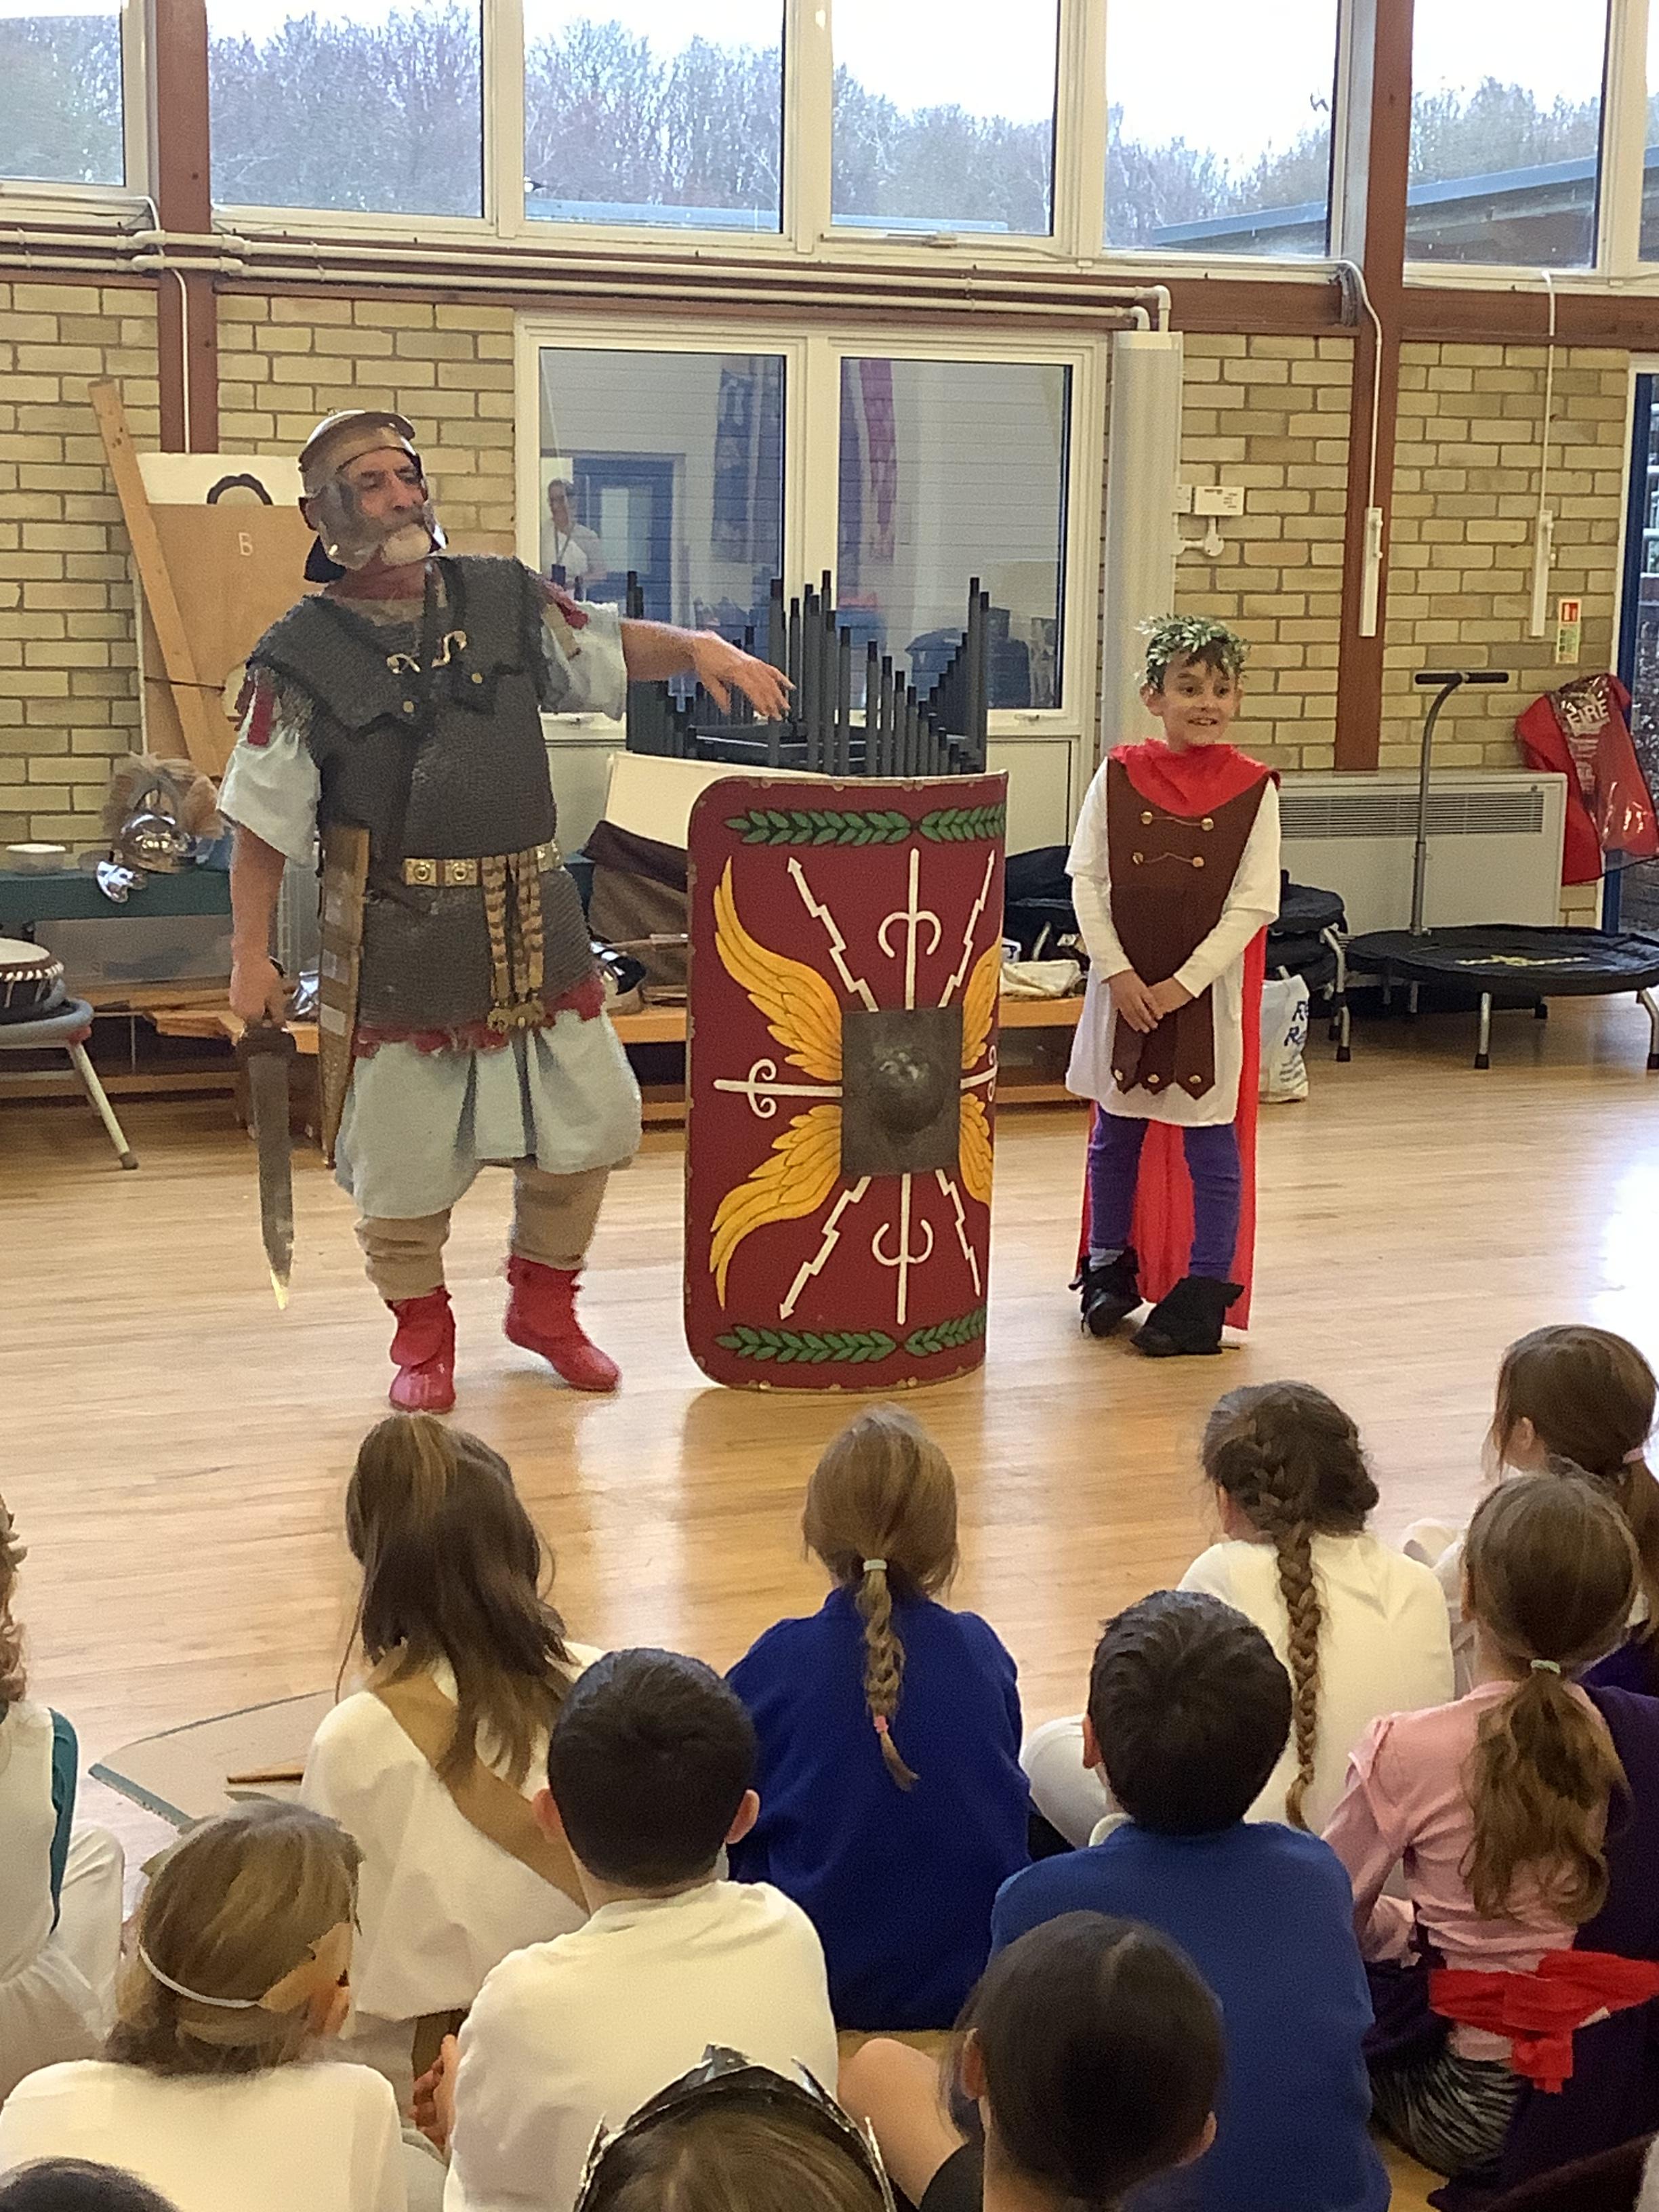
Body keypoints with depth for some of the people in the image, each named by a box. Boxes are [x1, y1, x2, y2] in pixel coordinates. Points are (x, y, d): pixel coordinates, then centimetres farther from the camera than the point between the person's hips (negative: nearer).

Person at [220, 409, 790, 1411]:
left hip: (535, 924, 4)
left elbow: (611, 647, 18)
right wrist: (252, 957, -7)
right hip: (397, 942, -4)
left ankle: (545, 1304, 31)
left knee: (587, 1116, 9)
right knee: (405, 1154, 3)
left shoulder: (503, 600, 4)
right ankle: (422, 1336, 26)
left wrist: (698, 646, -2)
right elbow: (263, 827, -4)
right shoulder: (303, 655, -6)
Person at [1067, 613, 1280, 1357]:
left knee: (1210, 1144, 3)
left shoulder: (1253, 788, -6)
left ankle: (1204, 1295, 11)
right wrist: (1116, 972, -11)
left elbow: (1252, 904, -9)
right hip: (1123, 983, 2)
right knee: (1116, 1132, 14)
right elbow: (1085, 878, -2)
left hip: (1208, 987, -2)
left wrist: (1182, 985, -13)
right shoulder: (1119, 773, -2)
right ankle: (1110, 1268, 30)